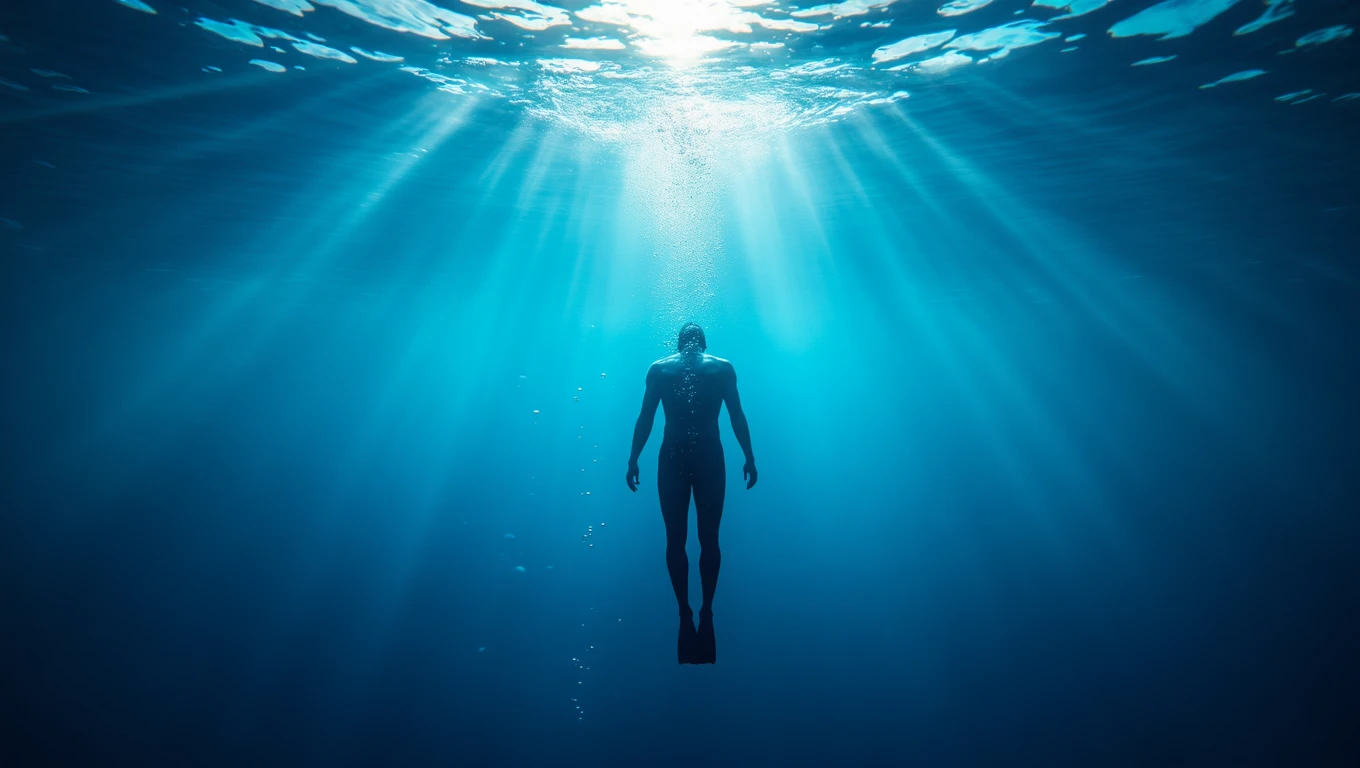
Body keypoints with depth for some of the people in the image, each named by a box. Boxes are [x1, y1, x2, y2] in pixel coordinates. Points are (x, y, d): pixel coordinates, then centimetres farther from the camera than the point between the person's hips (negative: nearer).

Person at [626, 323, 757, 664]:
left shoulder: (659, 368, 9)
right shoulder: (723, 367, 8)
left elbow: (645, 418, 3)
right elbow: (738, 417, 3)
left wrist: (633, 460, 5)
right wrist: (749, 458, 5)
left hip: (672, 459, 0)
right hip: (710, 458, 0)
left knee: (675, 539, 5)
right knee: (708, 538, 6)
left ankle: (686, 614, 7)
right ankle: (706, 611, 9)